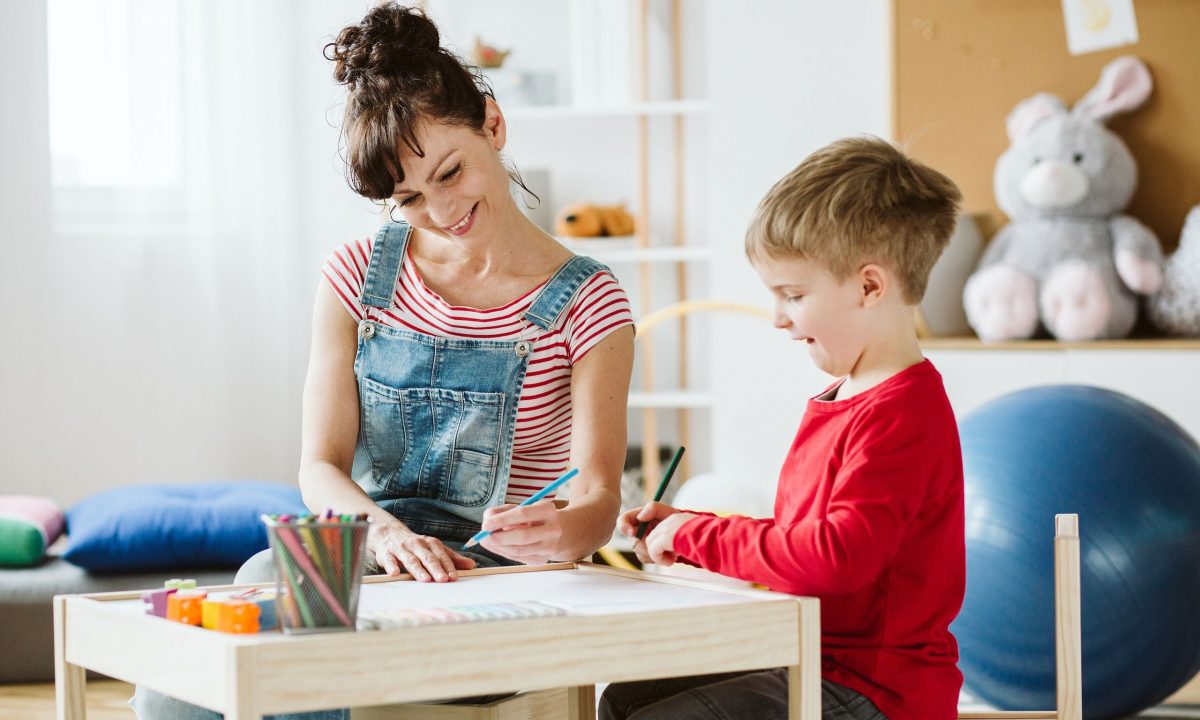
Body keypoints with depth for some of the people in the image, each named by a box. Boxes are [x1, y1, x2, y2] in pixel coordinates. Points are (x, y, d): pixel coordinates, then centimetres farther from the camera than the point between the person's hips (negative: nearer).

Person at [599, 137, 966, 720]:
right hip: (815, 661, 11)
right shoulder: (843, 399, 14)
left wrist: (697, 535, -20)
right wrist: (685, 530, 7)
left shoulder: (900, 414, -21)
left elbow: (839, 555, -32)